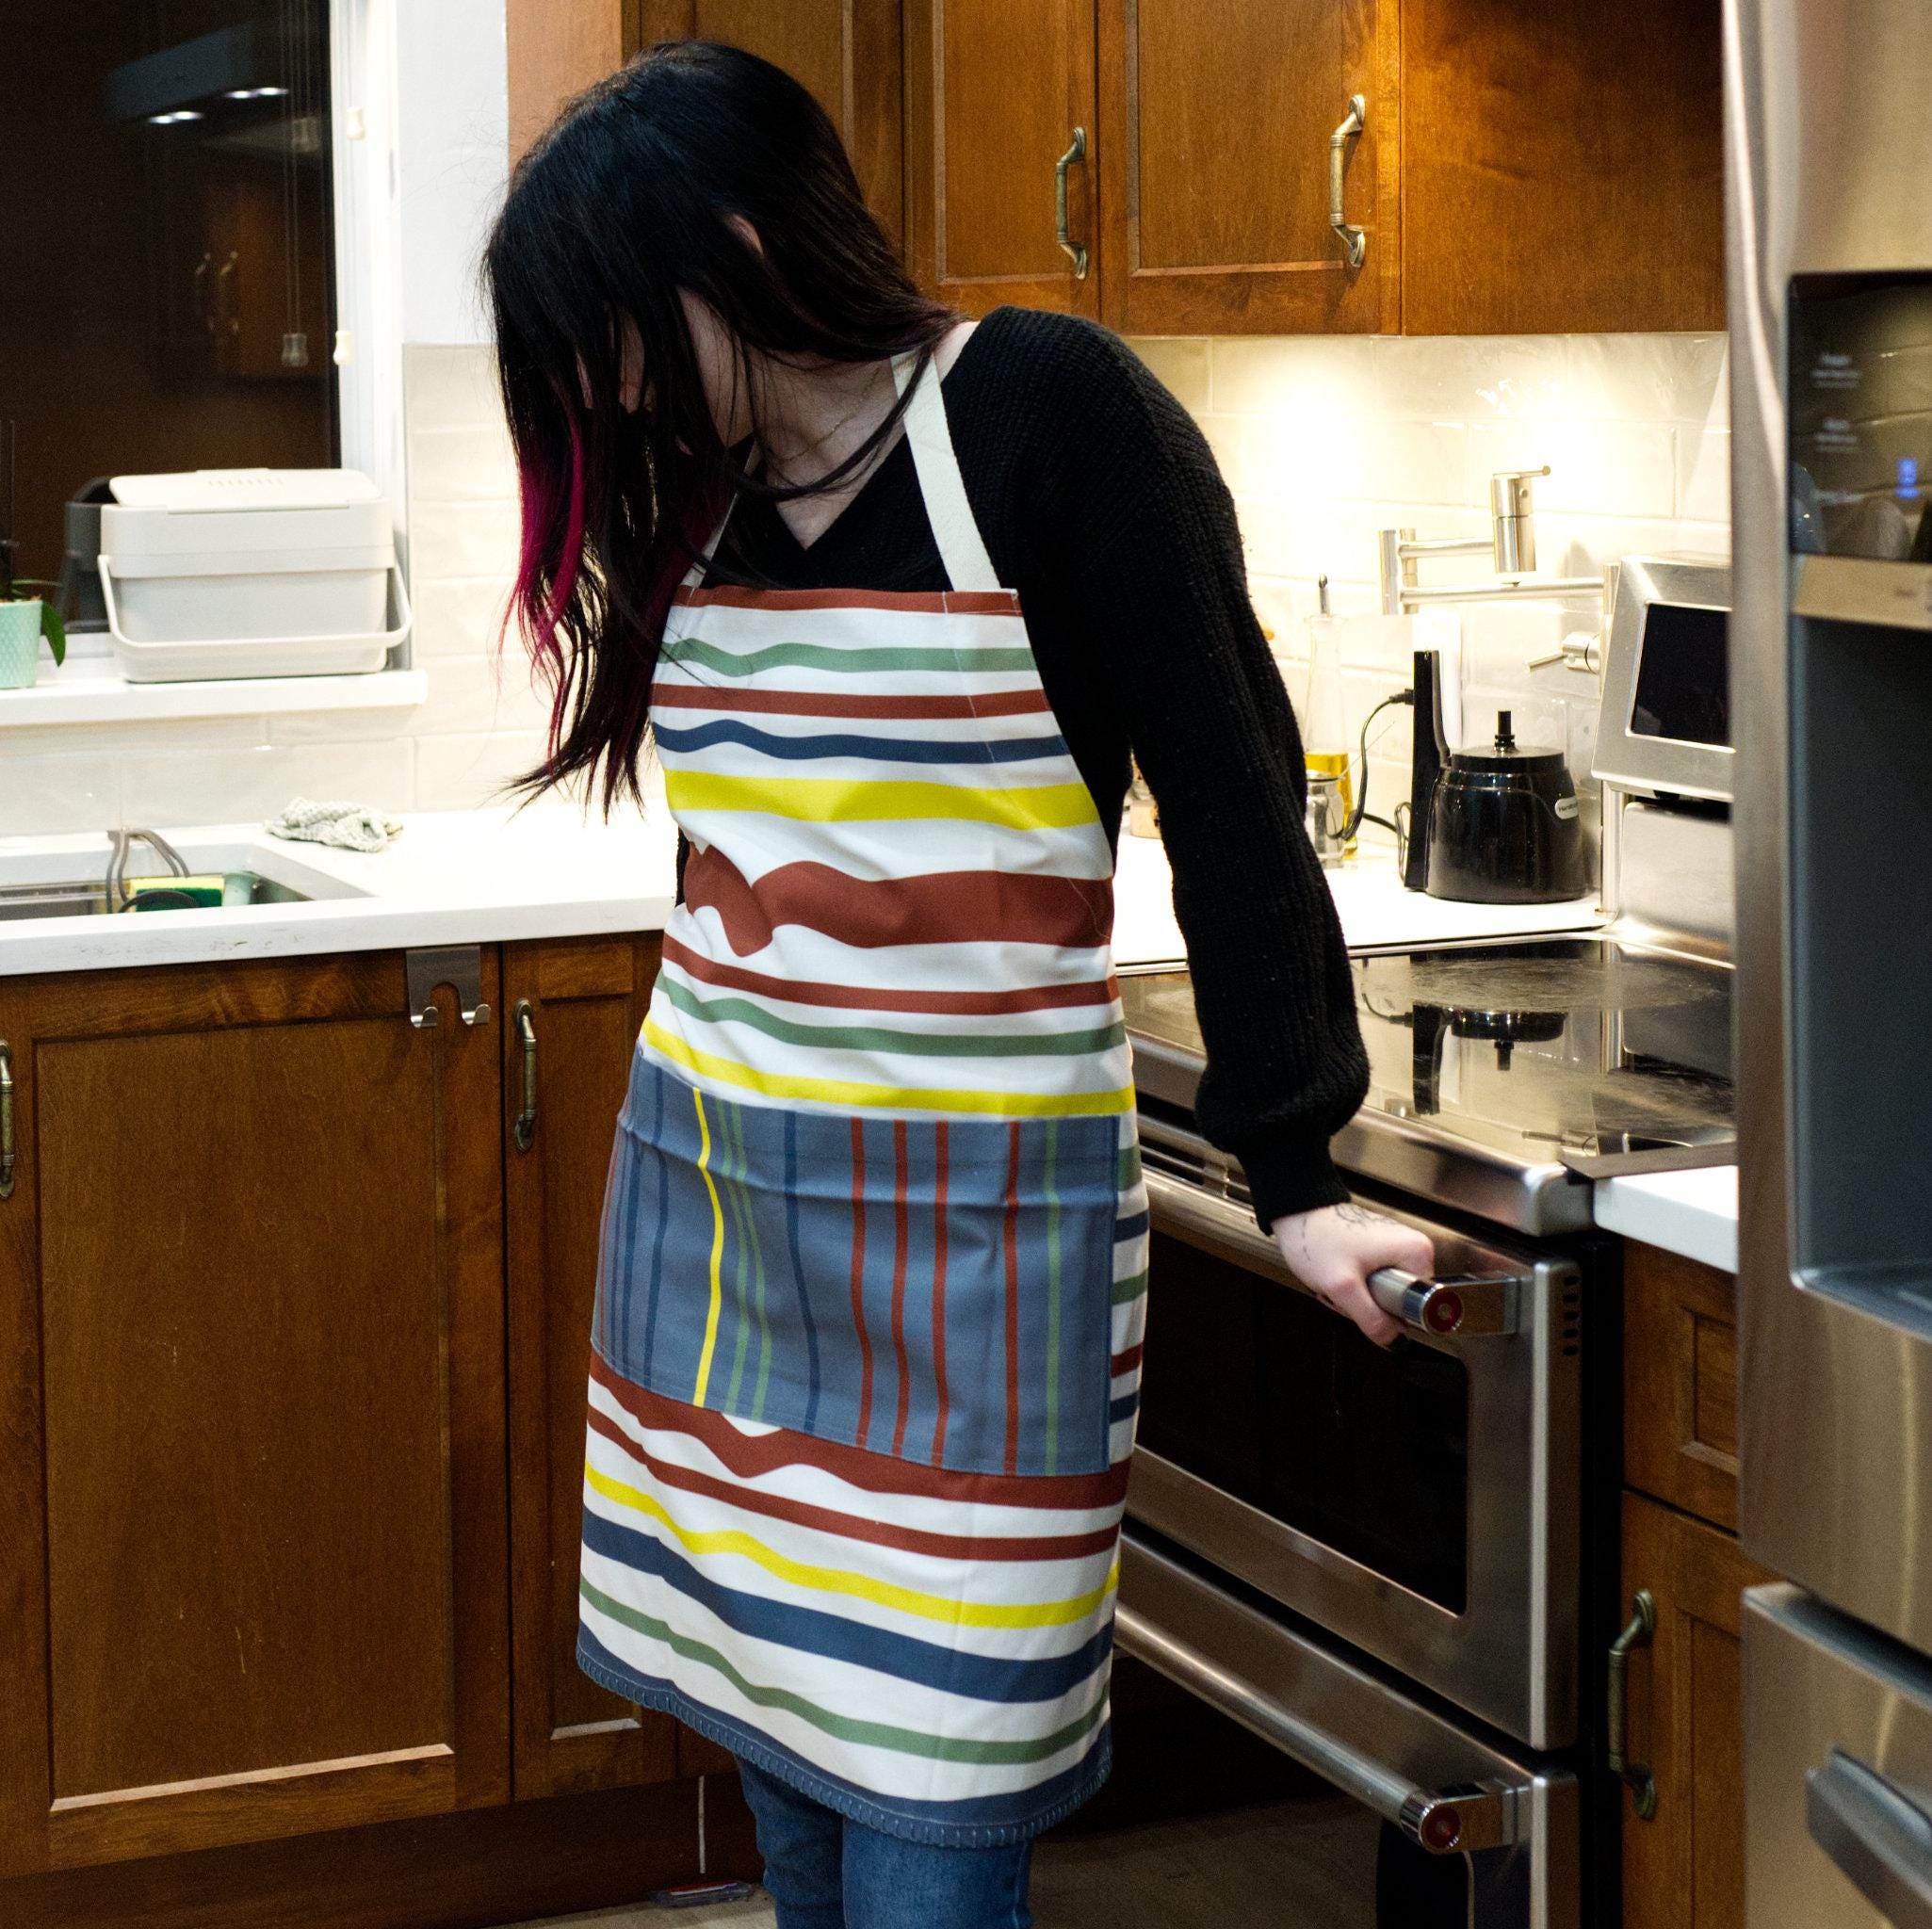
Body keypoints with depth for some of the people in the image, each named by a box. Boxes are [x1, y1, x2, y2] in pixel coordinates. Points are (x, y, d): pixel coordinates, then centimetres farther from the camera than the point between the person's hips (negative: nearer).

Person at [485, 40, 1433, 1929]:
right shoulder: (708, 479, 10)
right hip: (707, 1194, 7)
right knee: (783, 1764, 11)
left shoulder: (1045, 413, -11)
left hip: (964, 1216, -6)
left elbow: (1230, 794, -10)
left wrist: (1294, 1173, -10)